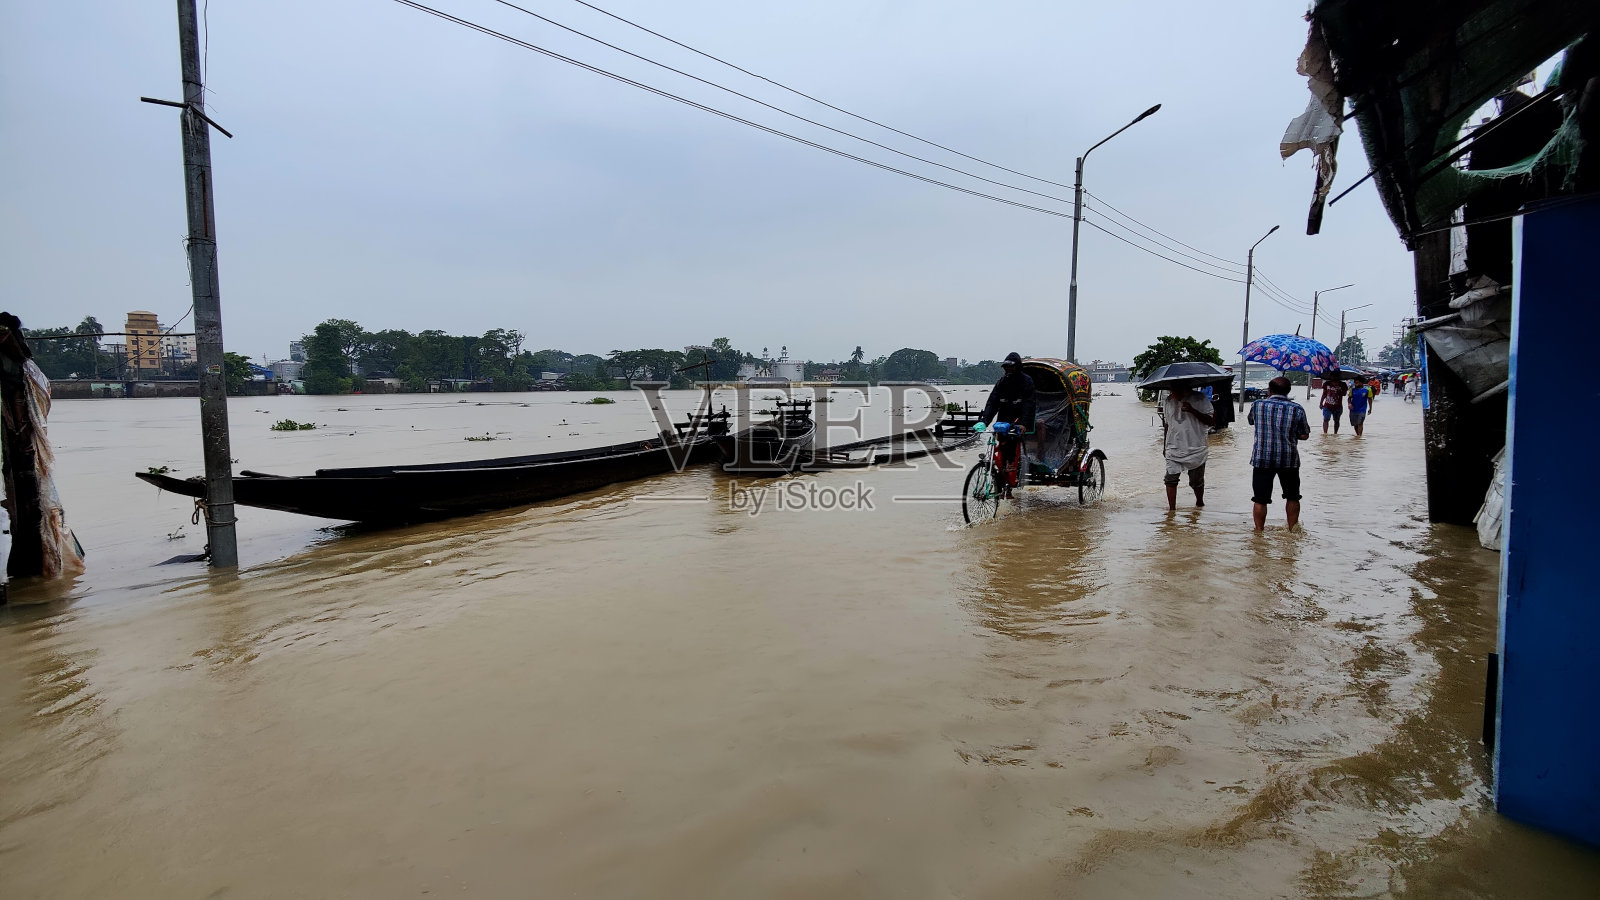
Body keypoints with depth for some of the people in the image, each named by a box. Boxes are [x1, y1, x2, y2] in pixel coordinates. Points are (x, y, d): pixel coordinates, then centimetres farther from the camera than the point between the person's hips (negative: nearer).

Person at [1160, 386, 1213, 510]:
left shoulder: (1199, 399, -7)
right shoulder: (1167, 401, 5)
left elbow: (1210, 420, -12)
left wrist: (1192, 410, -24)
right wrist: (1165, 444, 17)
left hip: (1195, 449, -2)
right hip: (1173, 449, 3)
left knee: (1197, 481, 11)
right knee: (1170, 479, -8)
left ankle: (1199, 503, 36)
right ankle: (1171, 508, -1)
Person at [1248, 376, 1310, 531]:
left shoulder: (1257, 405, -6)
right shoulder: (1297, 409, -6)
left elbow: (1251, 421, 14)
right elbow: (1304, 435, 0)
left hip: (1262, 459, -1)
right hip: (1289, 459, 1)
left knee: (1260, 499, 7)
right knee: (1292, 497, 19)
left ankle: (1259, 530, 13)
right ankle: (1292, 529, 28)